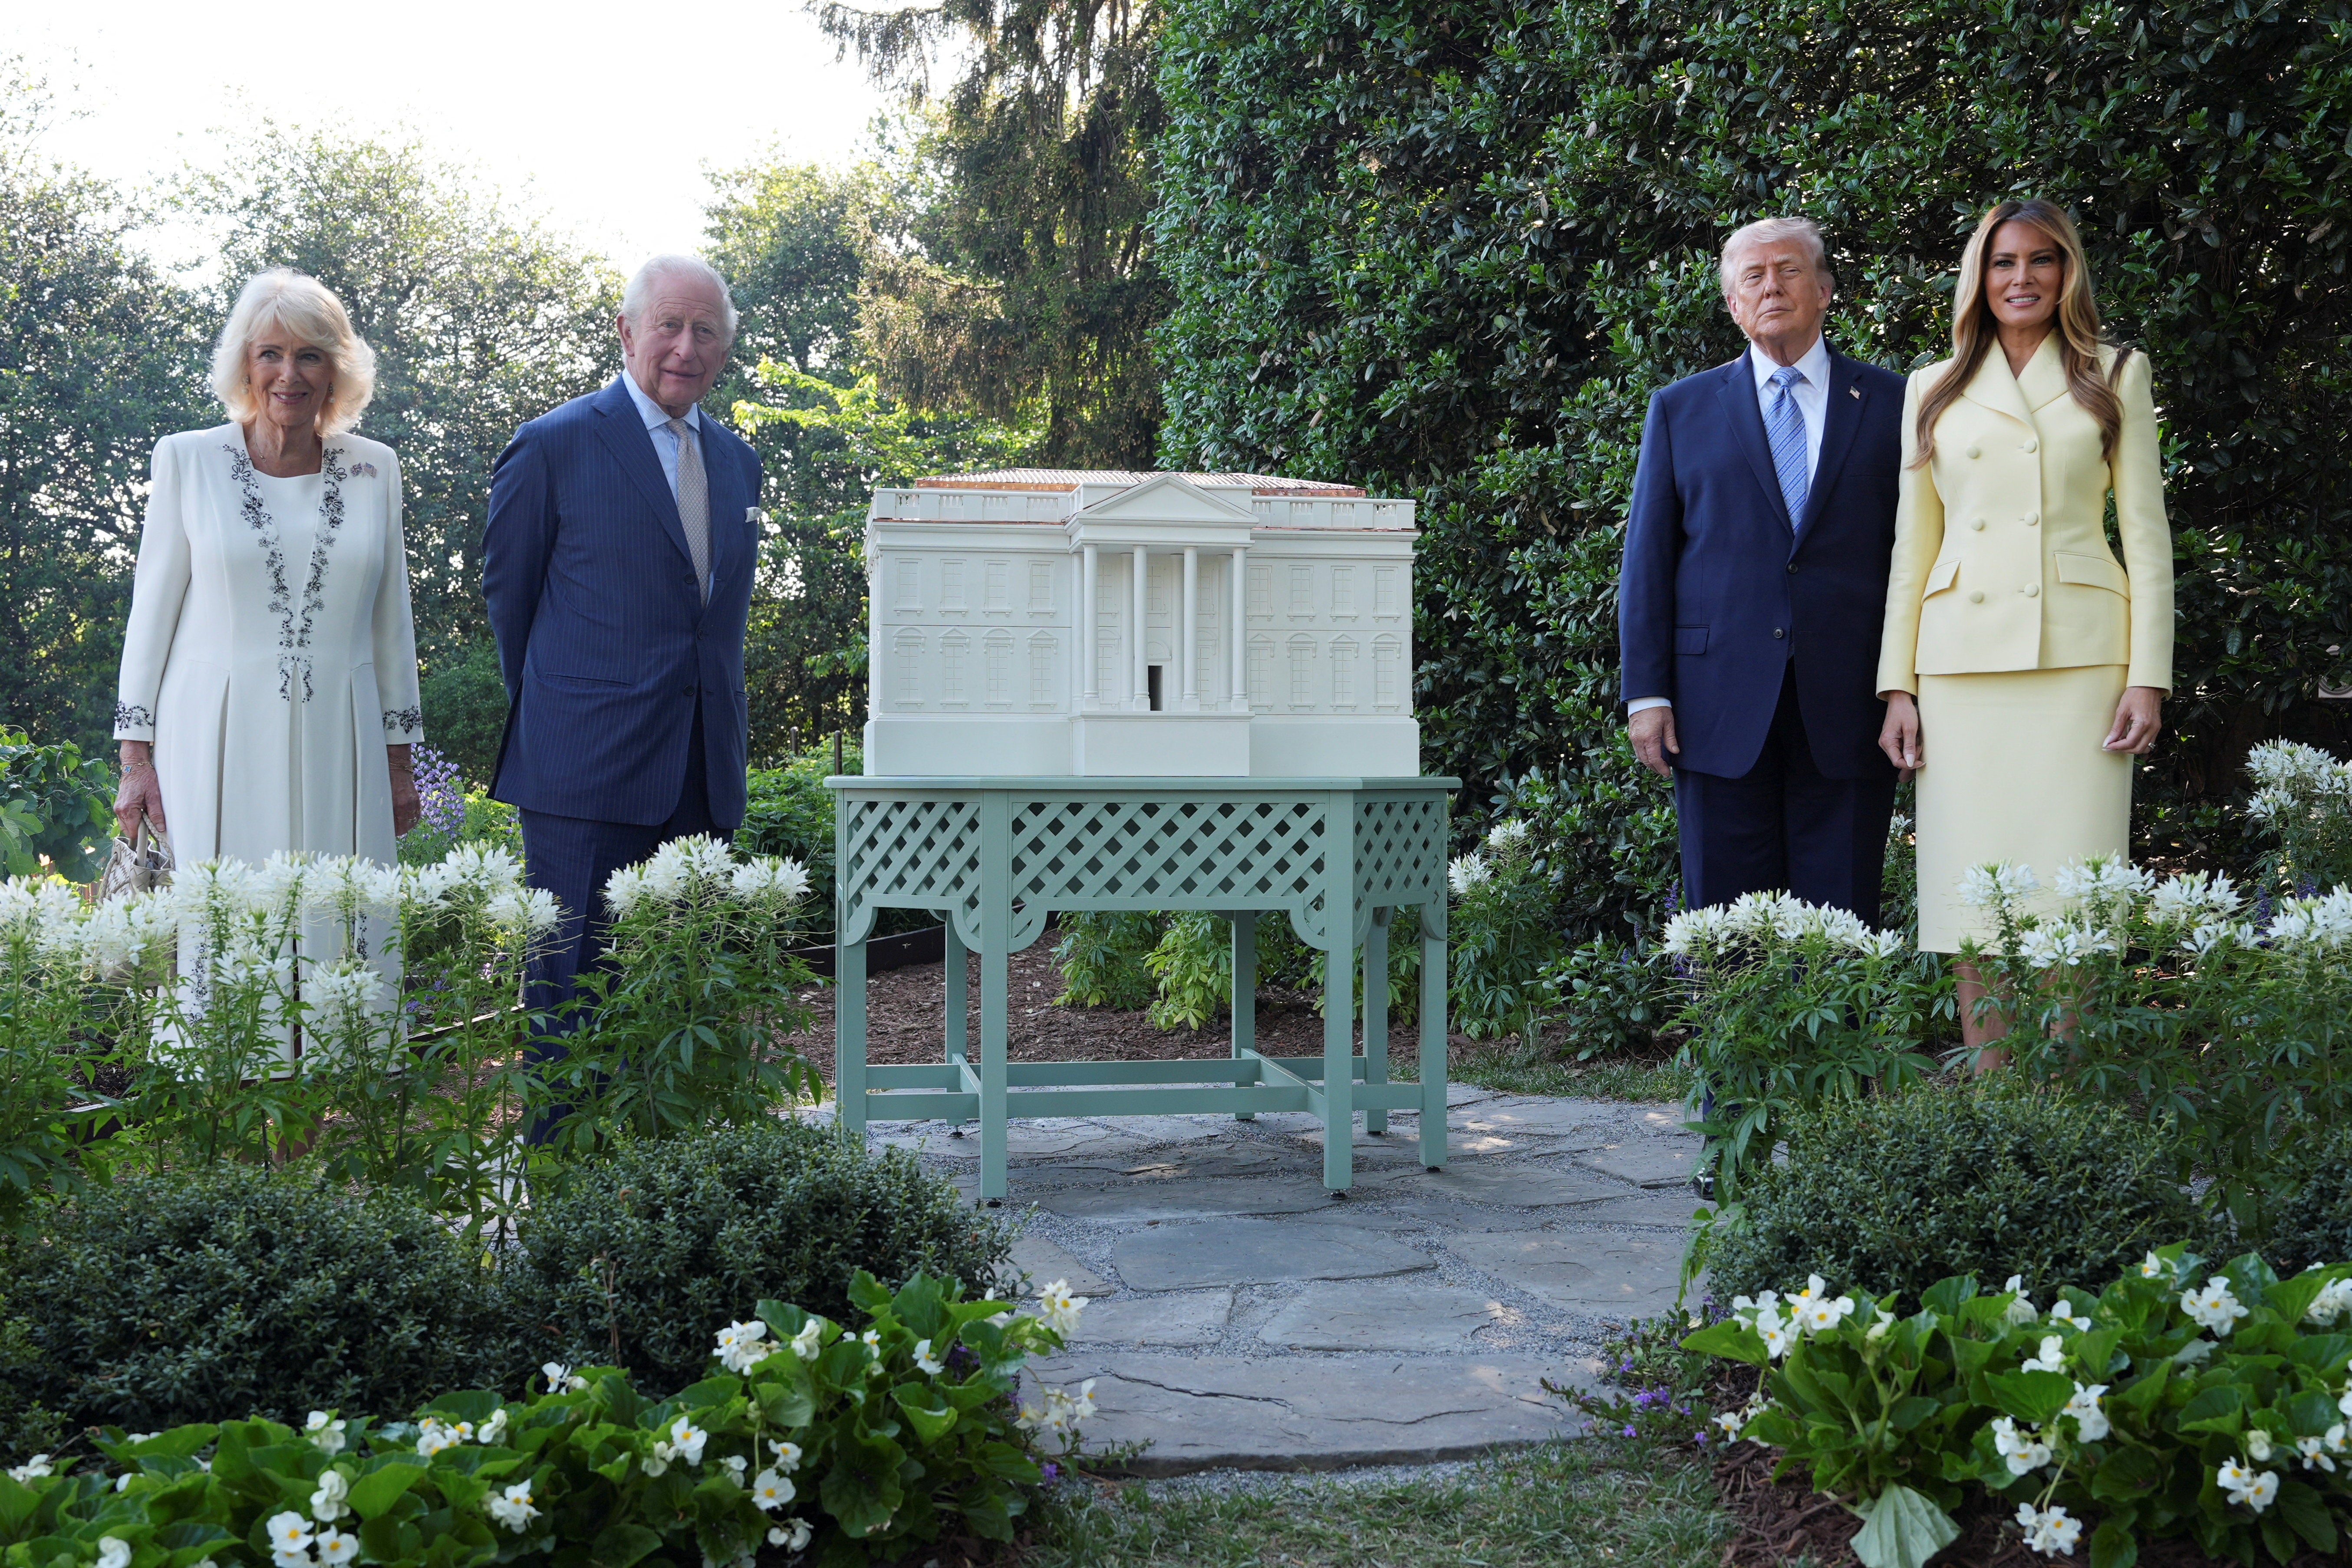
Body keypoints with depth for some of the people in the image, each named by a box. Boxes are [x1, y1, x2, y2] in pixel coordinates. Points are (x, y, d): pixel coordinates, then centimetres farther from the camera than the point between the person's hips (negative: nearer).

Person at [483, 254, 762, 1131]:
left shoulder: (737, 461, 15)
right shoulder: (554, 447, -4)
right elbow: (507, 593, 5)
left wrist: (721, 740, 17)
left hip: (701, 772, 6)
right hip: (587, 767, -6)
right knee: (576, 992, -3)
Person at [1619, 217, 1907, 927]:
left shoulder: (1889, 403, 9)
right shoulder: (1681, 409, 11)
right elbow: (1647, 558, 8)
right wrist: (1646, 692, 0)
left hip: (1849, 708, 0)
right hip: (1721, 706, 0)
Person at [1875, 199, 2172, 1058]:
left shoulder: (2115, 376, 11)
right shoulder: (1933, 390, 15)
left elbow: (2146, 531, 6)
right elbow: (1912, 544, 14)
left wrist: (2149, 675, -3)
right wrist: (1898, 685, 5)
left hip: (2079, 658, -1)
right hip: (1963, 659, 2)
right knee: (1975, 893, -2)